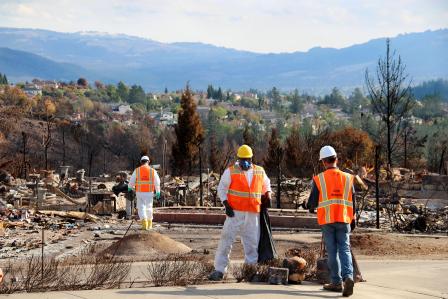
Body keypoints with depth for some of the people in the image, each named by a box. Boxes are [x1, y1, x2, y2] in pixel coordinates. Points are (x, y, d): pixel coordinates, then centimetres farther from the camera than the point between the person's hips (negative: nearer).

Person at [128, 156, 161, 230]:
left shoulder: (137, 170, -3)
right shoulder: (152, 171, -2)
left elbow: (132, 180, 4)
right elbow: (157, 182, -4)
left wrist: (130, 187, 24)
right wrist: (158, 192, 1)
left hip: (140, 192, -1)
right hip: (149, 192, 1)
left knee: (141, 208, 2)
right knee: (149, 208, 15)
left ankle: (144, 222, -19)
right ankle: (149, 224, 24)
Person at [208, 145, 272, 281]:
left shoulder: (260, 172, 10)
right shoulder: (231, 171, -1)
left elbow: (266, 184, 26)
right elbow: (221, 189, 2)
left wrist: (267, 194, 4)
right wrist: (226, 204, -11)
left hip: (253, 215, 4)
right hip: (235, 213, -3)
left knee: (252, 243, 8)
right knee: (226, 240, -9)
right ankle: (219, 270, -6)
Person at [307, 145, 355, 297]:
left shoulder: (319, 179, -5)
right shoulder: (348, 178, 3)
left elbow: (313, 201, -2)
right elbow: (353, 201, 8)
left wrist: (311, 208, 22)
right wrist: (352, 219, 19)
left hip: (327, 221, -1)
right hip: (344, 220, 2)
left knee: (332, 251, 7)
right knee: (345, 249, 3)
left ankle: (337, 282, 9)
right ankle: (348, 276, -18)